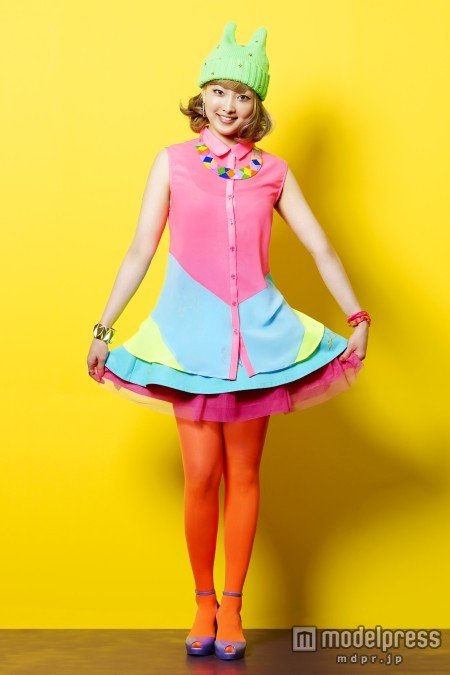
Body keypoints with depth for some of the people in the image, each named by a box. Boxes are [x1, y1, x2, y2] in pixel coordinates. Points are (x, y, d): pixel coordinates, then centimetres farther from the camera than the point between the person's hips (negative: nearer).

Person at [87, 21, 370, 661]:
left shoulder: (273, 171, 6)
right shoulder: (173, 162, 3)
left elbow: (321, 249, 5)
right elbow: (140, 250, 3)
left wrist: (358, 317, -3)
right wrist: (104, 327, 0)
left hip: (257, 331, 1)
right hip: (191, 328, -1)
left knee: (243, 472, 4)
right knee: (201, 476, -3)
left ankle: (232, 606, 15)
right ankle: (203, 602, 14)